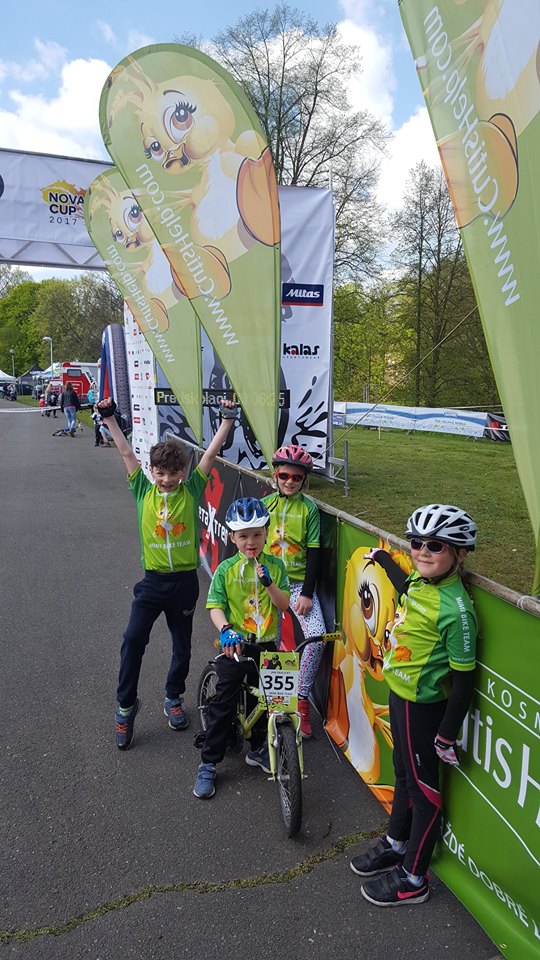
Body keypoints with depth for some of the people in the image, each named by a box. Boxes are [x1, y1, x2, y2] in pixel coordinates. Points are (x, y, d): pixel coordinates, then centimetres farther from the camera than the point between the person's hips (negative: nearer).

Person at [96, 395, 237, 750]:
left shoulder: (192, 490, -3)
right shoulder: (144, 491, -2)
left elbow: (211, 453, -6)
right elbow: (126, 452, -3)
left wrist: (228, 419, -11)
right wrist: (109, 417, -5)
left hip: (185, 581, 1)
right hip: (152, 581, 0)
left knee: (182, 645, 14)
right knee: (133, 639, -10)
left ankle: (174, 698, 38)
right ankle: (126, 705, 11)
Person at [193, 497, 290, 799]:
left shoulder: (275, 566, -3)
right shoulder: (226, 569, -7)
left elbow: (283, 605, -6)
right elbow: (215, 606, -11)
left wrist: (268, 583, -23)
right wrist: (225, 629, -30)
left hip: (266, 645, 2)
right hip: (234, 645, -2)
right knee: (224, 704, 3)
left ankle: (258, 749, 39)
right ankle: (209, 763, 17)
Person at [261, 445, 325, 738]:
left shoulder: (309, 508, -2)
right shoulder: (265, 504, 1)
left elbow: (313, 551, -4)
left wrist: (307, 593, -9)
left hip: (299, 582, -1)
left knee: (317, 636, -15)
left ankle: (302, 699, 3)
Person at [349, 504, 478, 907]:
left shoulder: (455, 608, -27)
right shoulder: (421, 580, -3)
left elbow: (464, 678, -22)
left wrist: (447, 735, -16)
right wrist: (383, 558, 36)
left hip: (423, 706, -8)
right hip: (401, 693, 8)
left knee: (423, 787, 11)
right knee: (404, 774, 25)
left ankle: (413, 878, 30)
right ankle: (396, 843, 46)